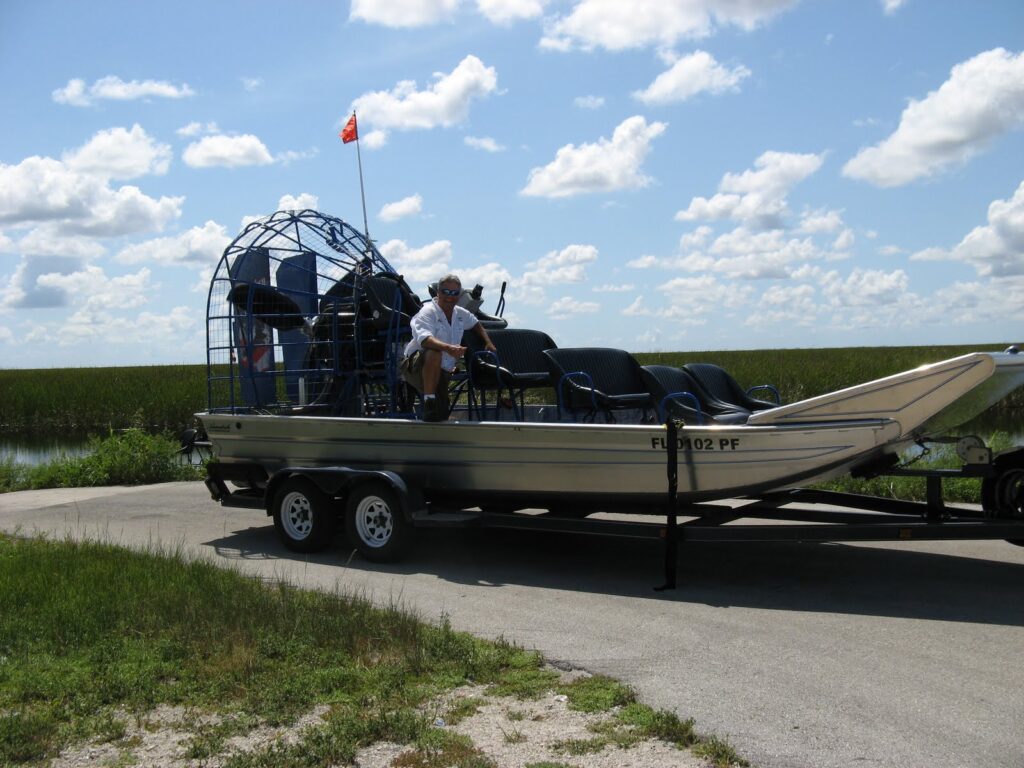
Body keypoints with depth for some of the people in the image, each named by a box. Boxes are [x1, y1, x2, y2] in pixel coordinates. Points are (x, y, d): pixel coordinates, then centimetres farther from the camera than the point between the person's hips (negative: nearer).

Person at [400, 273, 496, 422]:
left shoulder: (460, 314, 6)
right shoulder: (428, 312, -17)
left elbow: (476, 325, 29)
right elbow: (424, 339, -36)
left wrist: (488, 342, 13)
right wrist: (448, 348, -52)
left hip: (441, 372, 6)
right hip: (414, 368, -6)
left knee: (443, 414, -2)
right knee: (435, 353, -39)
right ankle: (429, 402, -31)